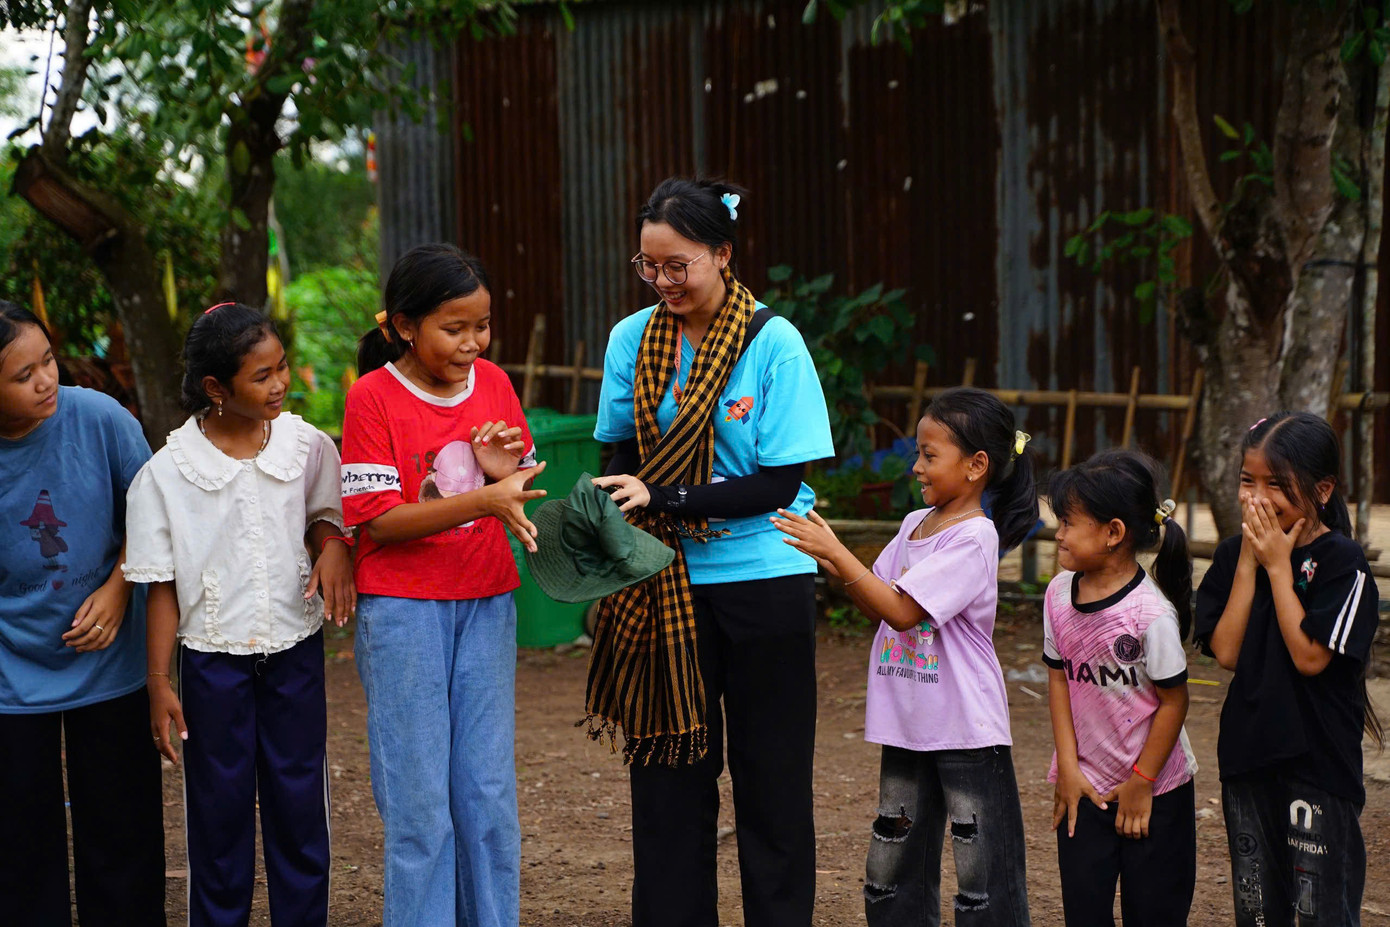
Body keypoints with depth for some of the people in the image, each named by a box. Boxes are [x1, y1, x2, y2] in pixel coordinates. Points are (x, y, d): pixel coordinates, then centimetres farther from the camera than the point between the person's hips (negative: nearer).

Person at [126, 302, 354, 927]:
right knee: (219, 806, 7)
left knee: (300, 802, 8)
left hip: (295, 647, 2)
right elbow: (161, 586, -5)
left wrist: (332, 546, -9)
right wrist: (159, 684, -5)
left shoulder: (307, 446, -4)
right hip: (213, 657, -2)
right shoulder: (167, 473, -10)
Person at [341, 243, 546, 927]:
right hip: (402, 610, -4)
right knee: (419, 799, 0)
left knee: (489, 790, 8)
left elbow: (520, 493, 14)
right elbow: (377, 518, -14)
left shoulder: (494, 384, 6)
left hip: (486, 604, 4)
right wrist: (482, 499, -24)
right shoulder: (372, 396, -9)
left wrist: (508, 470, -10)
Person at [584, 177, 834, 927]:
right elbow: (624, 463, 6)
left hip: (762, 579, -3)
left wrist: (662, 498, -22)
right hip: (666, 585, 3)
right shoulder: (631, 339, 1)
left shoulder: (774, 344, -9)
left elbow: (778, 483, -12)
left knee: (771, 781, 6)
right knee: (667, 774, 7)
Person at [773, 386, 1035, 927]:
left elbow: (902, 611, -21)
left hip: (966, 730, -8)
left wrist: (836, 552, -19)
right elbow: (877, 606, 13)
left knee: (983, 877, -2)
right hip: (906, 726, 8)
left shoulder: (973, 538, -15)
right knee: (890, 870, 14)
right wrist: (834, 564, -2)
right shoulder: (915, 524, 9)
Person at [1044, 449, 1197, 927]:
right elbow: (1059, 678, 3)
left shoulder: (1151, 613, -22)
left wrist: (1141, 784, -9)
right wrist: (1068, 768, -2)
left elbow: (1174, 700, -15)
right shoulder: (1059, 593, -5)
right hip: (1085, 787, 5)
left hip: (1155, 791, -5)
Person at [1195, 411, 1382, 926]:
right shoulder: (1233, 555, 3)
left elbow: (1310, 657, -19)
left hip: (1319, 758, -5)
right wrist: (1249, 562, -10)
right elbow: (1226, 652, -6)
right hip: (1247, 752, 5)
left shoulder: (1342, 562, -12)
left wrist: (1278, 565, -16)